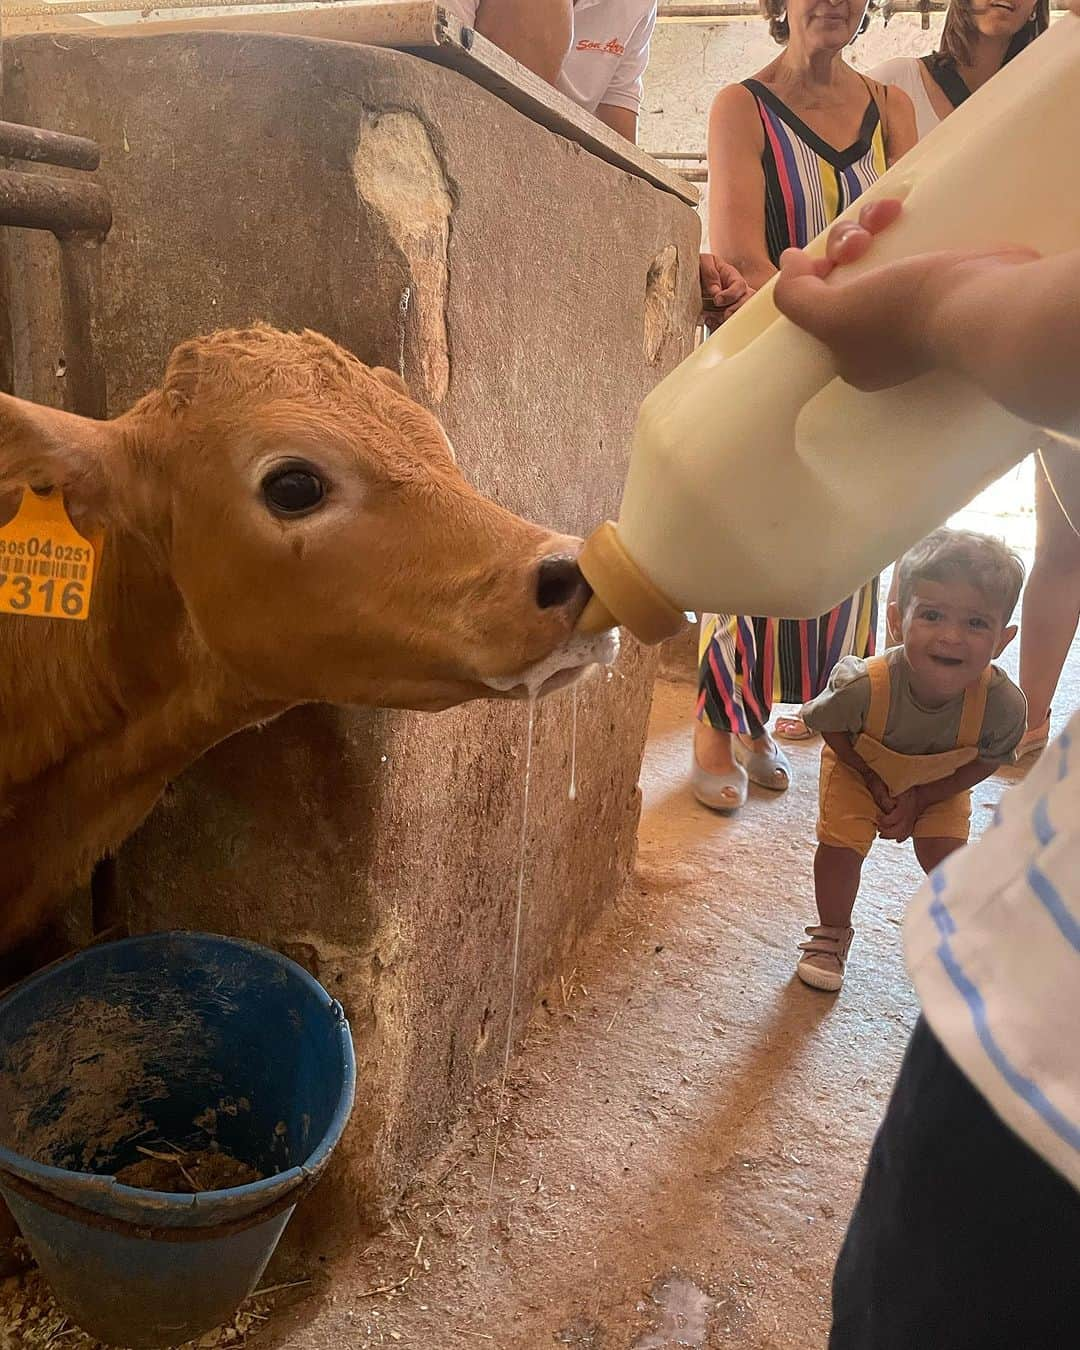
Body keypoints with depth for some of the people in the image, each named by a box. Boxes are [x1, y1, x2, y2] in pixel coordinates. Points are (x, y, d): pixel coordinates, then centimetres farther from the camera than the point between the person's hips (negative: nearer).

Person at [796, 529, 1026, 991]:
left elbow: (988, 760, -14)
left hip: (941, 780, 2)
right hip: (859, 767, -1)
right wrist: (874, 781, -20)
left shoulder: (1004, 703, -35)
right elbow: (829, 725, -18)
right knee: (841, 842, -12)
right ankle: (831, 934, 17)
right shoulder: (865, 685, -42)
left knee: (945, 853, -5)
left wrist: (921, 798, -20)